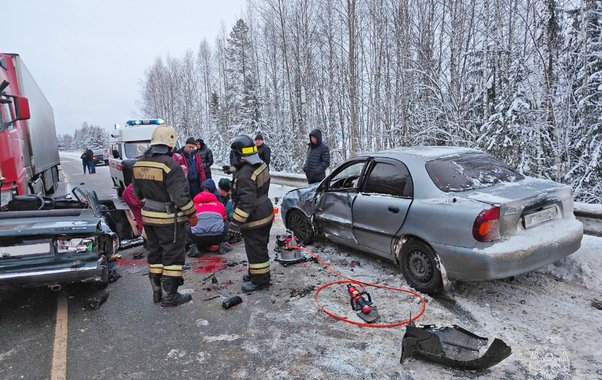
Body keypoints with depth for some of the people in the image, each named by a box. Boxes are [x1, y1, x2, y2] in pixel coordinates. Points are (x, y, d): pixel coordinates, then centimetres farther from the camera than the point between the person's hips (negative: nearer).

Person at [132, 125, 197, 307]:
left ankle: (157, 292, 30)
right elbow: (181, 196, -21)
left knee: (155, 254, 19)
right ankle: (170, 296, 13)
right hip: (169, 219, -8)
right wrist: (192, 215, -9)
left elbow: (138, 193, 14)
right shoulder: (170, 165, -21)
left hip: (148, 216, 8)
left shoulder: (139, 164, 4)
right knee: (173, 255, 5)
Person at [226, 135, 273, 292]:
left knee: (255, 250, 4)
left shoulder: (245, 175, -27)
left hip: (254, 220, -10)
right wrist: (234, 169, 30)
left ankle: (260, 280, 16)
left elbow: (246, 202, -29)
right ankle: (256, 273, 38)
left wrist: (235, 222, -22)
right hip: (265, 213, 10)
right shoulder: (261, 165, 3)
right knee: (259, 247, 22)